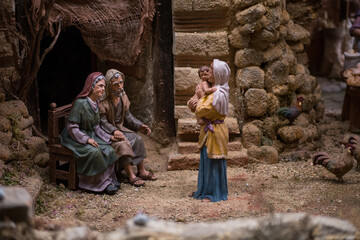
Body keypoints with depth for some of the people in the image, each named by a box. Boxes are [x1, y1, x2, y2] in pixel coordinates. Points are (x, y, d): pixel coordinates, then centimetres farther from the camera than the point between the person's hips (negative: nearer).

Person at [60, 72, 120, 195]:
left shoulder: (96, 103, 6)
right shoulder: (80, 103, -20)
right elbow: (72, 127, -20)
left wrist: (108, 137, 1)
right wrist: (86, 139, -27)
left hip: (90, 136, 8)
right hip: (75, 138, -8)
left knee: (108, 150, -16)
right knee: (94, 152, -31)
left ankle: (109, 179, -5)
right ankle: (102, 183, -17)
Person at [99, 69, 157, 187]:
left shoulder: (123, 96, 2)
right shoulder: (103, 101, -21)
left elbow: (127, 116, 12)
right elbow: (102, 122, -20)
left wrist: (140, 126, 1)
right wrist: (114, 131, -35)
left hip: (120, 128, 7)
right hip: (107, 132, -7)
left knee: (138, 139, -10)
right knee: (123, 144, -29)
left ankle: (142, 171, -1)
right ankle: (131, 176, -21)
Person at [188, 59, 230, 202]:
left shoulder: (218, 94, -21)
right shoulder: (216, 91, 10)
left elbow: (202, 110, -22)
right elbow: (202, 109, 15)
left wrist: (198, 102, -2)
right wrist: (195, 105, -6)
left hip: (214, 132, -10)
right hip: (209, 130, 10)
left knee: (213, 162, -2)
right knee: (206, 160, 15)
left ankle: (214, 193, 7)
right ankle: (205, 190, 25)